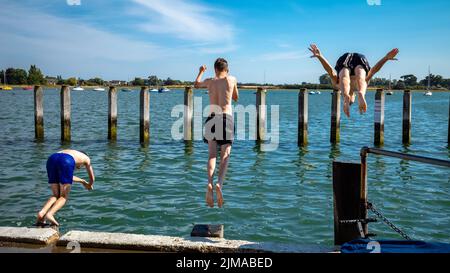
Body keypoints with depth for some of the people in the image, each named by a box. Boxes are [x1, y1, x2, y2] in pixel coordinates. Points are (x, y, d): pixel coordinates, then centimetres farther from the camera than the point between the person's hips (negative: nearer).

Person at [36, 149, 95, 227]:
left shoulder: (68, 153, 46)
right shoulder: (86, 158, 36)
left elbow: (68, 177, 56)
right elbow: (92, 178, 43)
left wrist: (83, 181, 69)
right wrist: (90, 185, 66)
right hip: (66, 161, -5)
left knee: (56, 195, 14)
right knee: (64, 196, 3)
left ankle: (42, 213, -9)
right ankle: (50, 214, -23)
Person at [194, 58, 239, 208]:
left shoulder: (209, 81, 11)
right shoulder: (232, 79, 7)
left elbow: (196, 85, 34)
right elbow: (236, 98, 22)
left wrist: (201, 72, 51)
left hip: (212, 118, 2)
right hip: (226, 118, -2)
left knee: (212, 154, 1)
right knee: (225, 154, -1)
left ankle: (209, 184, -19)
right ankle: (219, 183, -23)